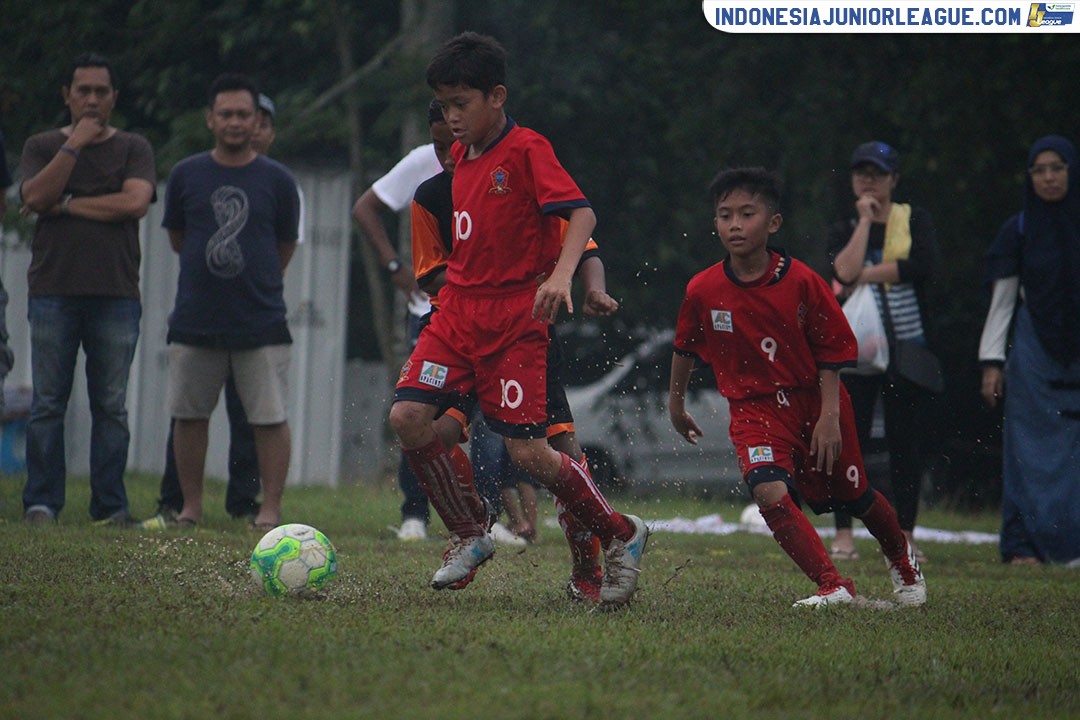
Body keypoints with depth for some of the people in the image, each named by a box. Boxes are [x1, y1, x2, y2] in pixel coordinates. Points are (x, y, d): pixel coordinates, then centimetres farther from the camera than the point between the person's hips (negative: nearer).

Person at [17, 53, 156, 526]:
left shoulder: (133, 149, 11)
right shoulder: (42, 146, 13)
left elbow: (136, 202, -6)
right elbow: (36, 197, -5)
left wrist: (67, 205, -3)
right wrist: (74, 145, -7)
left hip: (116, 294, 0)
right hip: (53, 290, 0)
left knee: (111, 406, -1)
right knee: (47, 403, -3)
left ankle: (110, 505, 1)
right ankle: (41, 502, -1)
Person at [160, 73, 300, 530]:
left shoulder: (277, 180, 1)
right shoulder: (186, 175, 4)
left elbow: (286, 247, 11)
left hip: (262, 321, -2)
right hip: (194, 320, 2)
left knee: (270, 418, -4)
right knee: (189, 415, 6)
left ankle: (270, 508, 2)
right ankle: (190, 506, 17)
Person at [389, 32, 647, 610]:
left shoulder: (527, 150, -10)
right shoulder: (461, 156, 13)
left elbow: (581, 213, -20)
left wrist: (561, 274, -35)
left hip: (515, 321, -7)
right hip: (458, 312, 7)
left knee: (528, 452, -11)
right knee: (408, 416, -12)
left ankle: (621, 536, 10)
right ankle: (470, 536, 5)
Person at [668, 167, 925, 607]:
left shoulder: (802, 282, -15)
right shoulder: (703, 291, -11)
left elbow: (832, 351, -7)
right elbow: (685, 349, 9)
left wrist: (829, 415, -13)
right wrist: (676, 404, 19)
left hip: (814, 401, 0)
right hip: (754, 407, 0)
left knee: (853, 497, 16)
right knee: (769, 492, -27)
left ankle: (900, 556, 47)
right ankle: (832, 586, -23)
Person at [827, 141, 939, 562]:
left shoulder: (914, 220, 8)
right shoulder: (843, 231, 8)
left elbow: (923, 263, -12)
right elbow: (845, 271, -14)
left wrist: (866, 275, -11)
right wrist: (865, 220, -7)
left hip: (908, 344, 0)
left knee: (908, 440, 0)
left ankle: (905, 533, 7)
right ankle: (844, 535, -1)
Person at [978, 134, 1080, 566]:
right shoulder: (1019, 231, 3)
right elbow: (1001, 300, 4)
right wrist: (991, 363, -2)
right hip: (1034, 353, -1)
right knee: (1031, 448, -4)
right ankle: (1024, 545, -4)